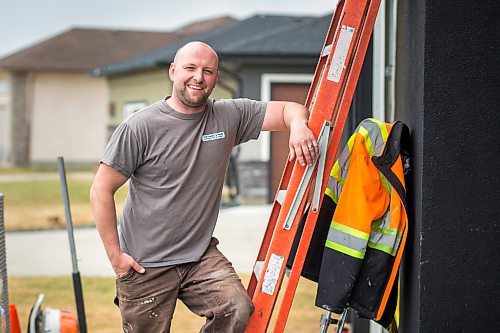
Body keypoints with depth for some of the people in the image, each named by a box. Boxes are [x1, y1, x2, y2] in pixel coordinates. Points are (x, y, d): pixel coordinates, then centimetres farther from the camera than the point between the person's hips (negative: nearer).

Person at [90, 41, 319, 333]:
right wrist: (115, 255, -8)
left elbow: (288, 110, 8)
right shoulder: (139, 128, -9)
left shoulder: (229, 116, 2)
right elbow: (102, 191, -5)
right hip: (144, 265, -3)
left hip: (201, 255, 3)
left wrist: (298, 125, -17)